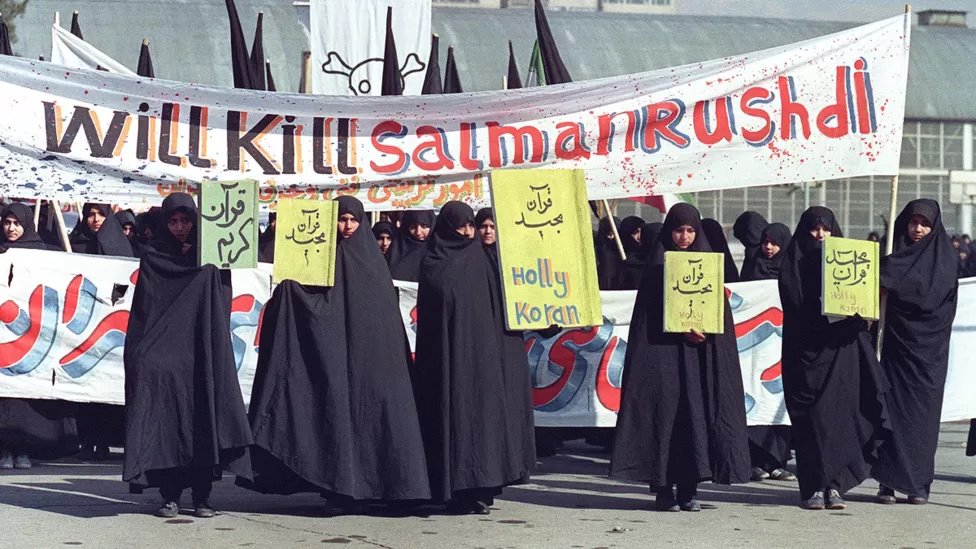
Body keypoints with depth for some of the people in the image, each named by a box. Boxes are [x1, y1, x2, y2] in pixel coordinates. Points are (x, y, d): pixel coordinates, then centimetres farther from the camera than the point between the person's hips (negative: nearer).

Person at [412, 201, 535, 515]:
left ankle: (481, 486, 6)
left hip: (481, 351, 4)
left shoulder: (481, 259, 13)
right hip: (451, 354, -4)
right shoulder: (434, 264, 1)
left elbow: (497, 304, 14)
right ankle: (460, 491, -6)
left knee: (484, 413, 1)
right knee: (456, 414, -7)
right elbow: (428, 314, -3)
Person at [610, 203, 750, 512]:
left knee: (697, 413, -3)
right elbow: (653, 313, -2)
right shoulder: (658, 267, 5)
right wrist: (683, 329, -15)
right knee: (665, 412, -6)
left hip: (701, 353, 2)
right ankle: (663, 489, -2)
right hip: (664, 352, -2)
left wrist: (705, 329, -11)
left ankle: (689, 489, 1)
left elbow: (719, 307, 9)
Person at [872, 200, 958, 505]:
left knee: (923, 411, -2)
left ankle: (919, 484, 2)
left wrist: (890, 279, -19)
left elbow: (930, 292, -15)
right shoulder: (895, 254, 11)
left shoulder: (943, 258, 1)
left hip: (928, 347, -2)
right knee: (892, 409, -3)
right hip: (897, 342, 2)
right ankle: (888, 482, -1)